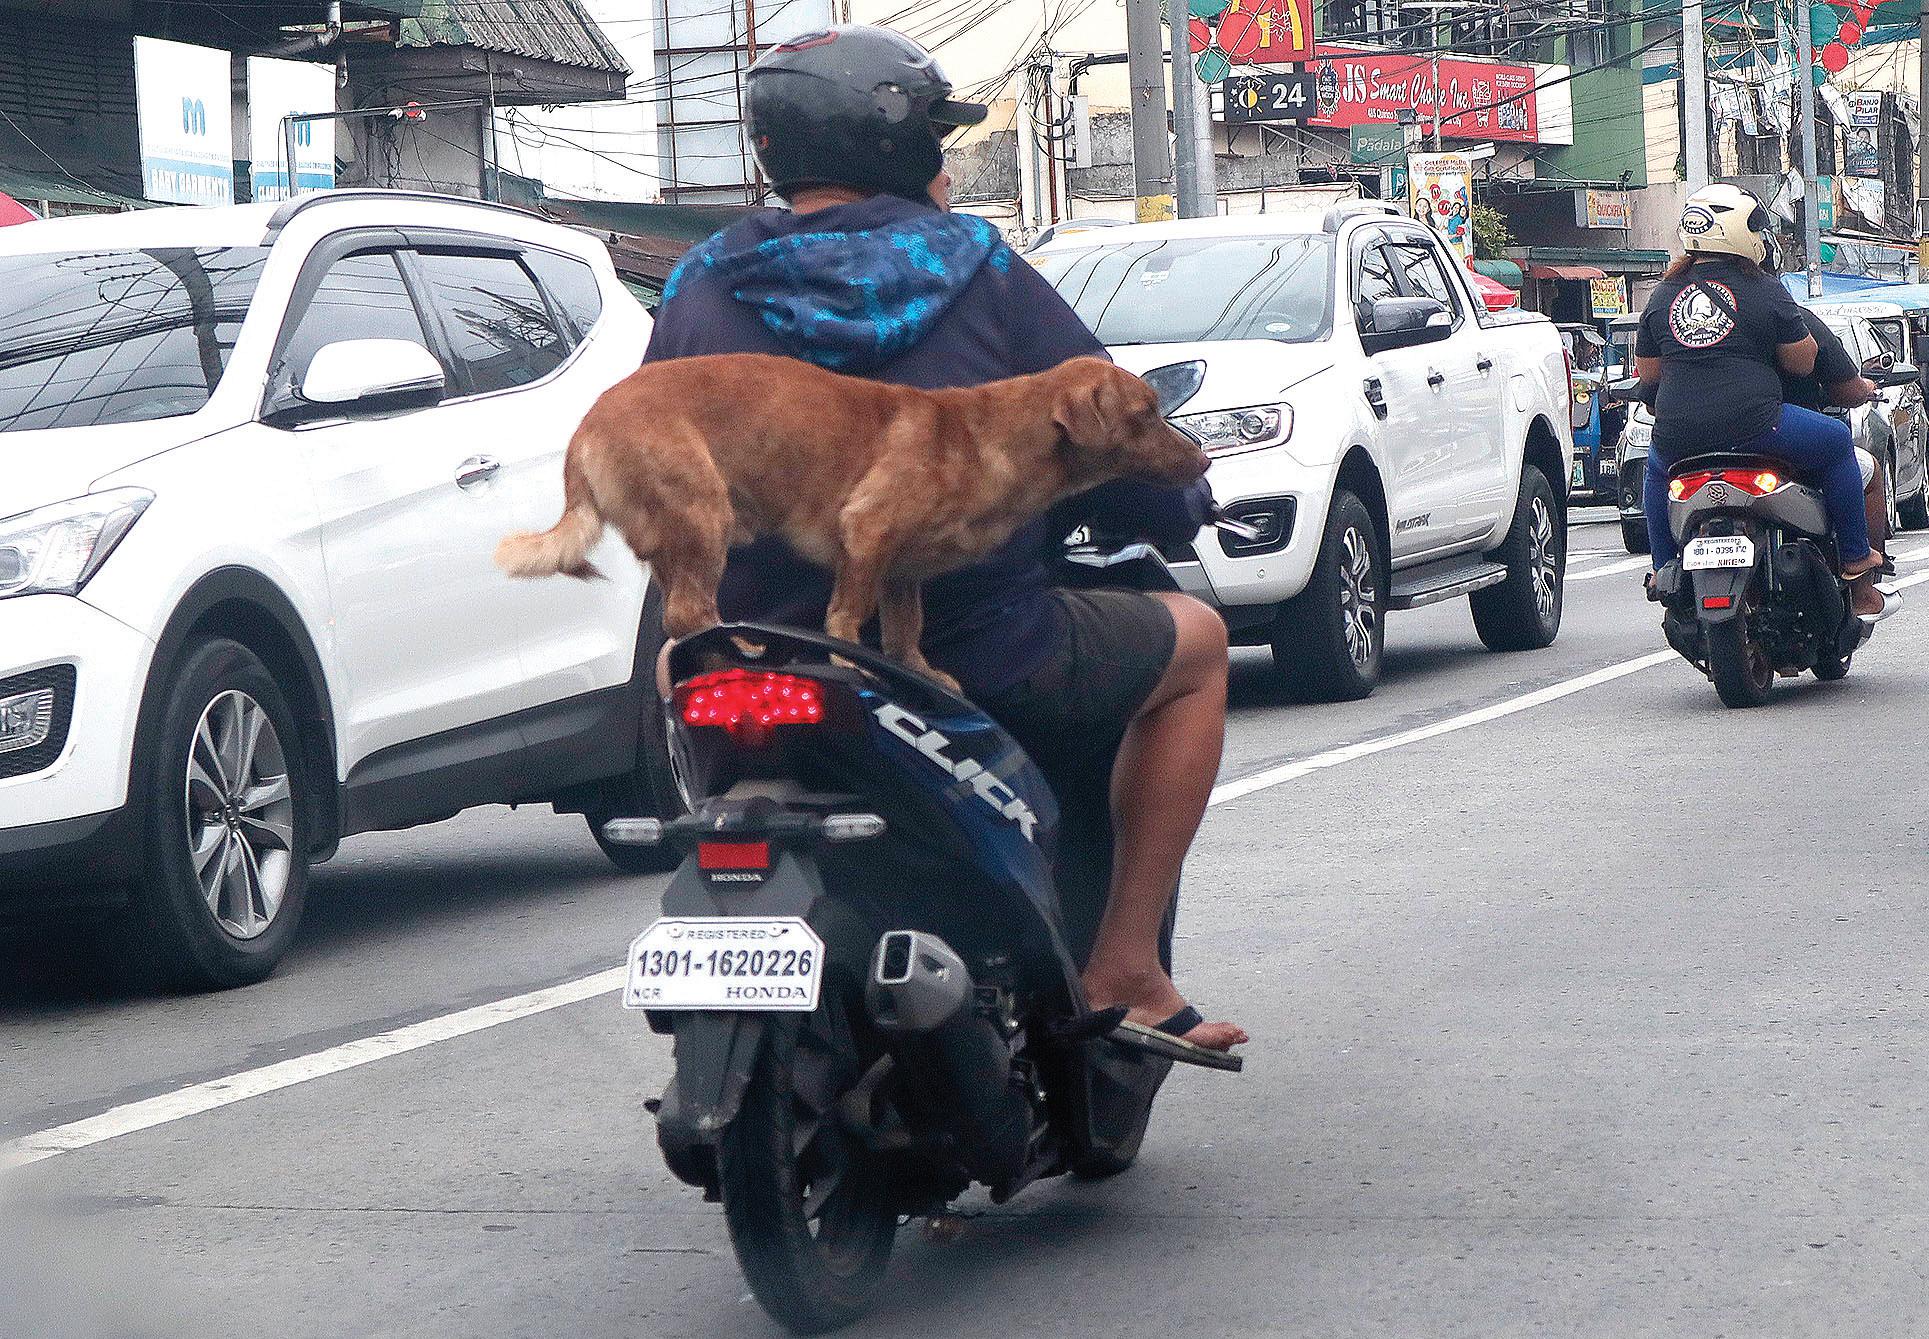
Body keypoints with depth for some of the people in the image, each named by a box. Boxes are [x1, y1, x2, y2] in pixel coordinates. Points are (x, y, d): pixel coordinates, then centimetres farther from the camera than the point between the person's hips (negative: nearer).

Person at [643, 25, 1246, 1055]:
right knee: (1193, 640, 23)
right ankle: (1123, 968, 14)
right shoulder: (977, 273, -4)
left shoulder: (699, 294, 3)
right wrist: (1183, 504, 23)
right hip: (983, 671, -3)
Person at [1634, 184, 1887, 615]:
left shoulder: (1663, 296, 11)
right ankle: (1855, 560, 18)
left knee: (1657, 471, 38)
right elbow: (1803, 363, 5)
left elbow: (1646, 374, 18)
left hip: (1676, 438, 4)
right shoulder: (1766, 292, 0)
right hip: (1753, 429, -4)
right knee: (1837, 442, 18)